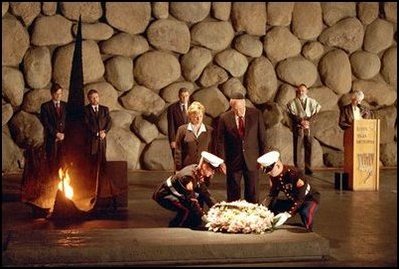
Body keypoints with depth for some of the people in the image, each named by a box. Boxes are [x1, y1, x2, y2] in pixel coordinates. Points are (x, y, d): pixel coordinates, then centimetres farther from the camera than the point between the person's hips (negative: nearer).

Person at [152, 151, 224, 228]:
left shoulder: (199, 175, -6)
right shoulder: (188, 176, -33)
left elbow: (206, 193, 1)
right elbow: (192, 200, -34)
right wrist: (204, 217, -34)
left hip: (176, 194, 10)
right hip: (163, 195, -10)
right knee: (186, 210, -30)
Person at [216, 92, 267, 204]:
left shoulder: (256, 114, -4)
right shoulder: (224, 118, -6)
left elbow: (262, 136, 1)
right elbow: (220, 141, -3)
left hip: (252, 160, 0)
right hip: (233, 161, 0)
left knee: (252, 195, 7)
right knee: (233, 195, 8)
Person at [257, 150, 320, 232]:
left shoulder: (294, 174, -33)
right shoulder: (273, 176, -10)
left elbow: (300, 199, -33)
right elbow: (272, 195, 1)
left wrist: (287, 214, -43)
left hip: (310, 198, -7)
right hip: (293, 200, 7)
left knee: (305, 213, -38)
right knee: (270, 207, -8)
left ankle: (308, 234, -13)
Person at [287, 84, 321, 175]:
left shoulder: (311, 101, 12)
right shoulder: (293, 102, 6)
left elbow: (315, 113, 4)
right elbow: (292, 114, -2)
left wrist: (309, 121, -10)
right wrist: (301, 121, -14)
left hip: (308, 127, 2)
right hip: (298, 127, -2)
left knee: (308, 147, 1)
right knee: (298, 148, -2)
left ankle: (308, 168, 6)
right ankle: (298, 169, 1)